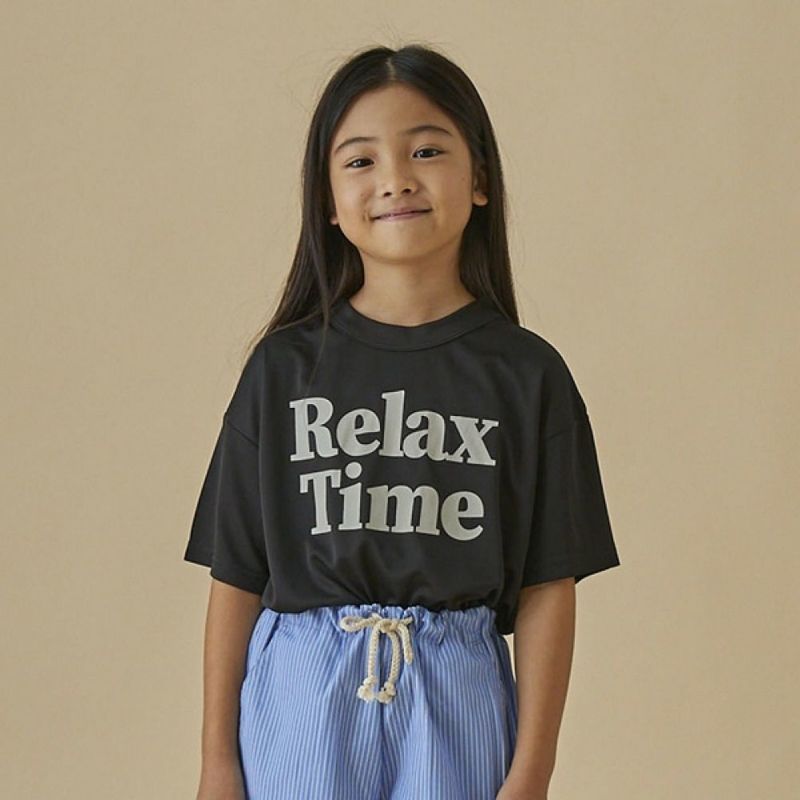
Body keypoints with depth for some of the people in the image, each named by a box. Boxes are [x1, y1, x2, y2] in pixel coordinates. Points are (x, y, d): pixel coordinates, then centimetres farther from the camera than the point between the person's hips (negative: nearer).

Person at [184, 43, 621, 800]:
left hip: (455, 707, 0)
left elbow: (547, 587, -1)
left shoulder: (526, 374, -1)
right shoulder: (285, 367, 1)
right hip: (300, 705, 1)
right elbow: (237, 575, 2)